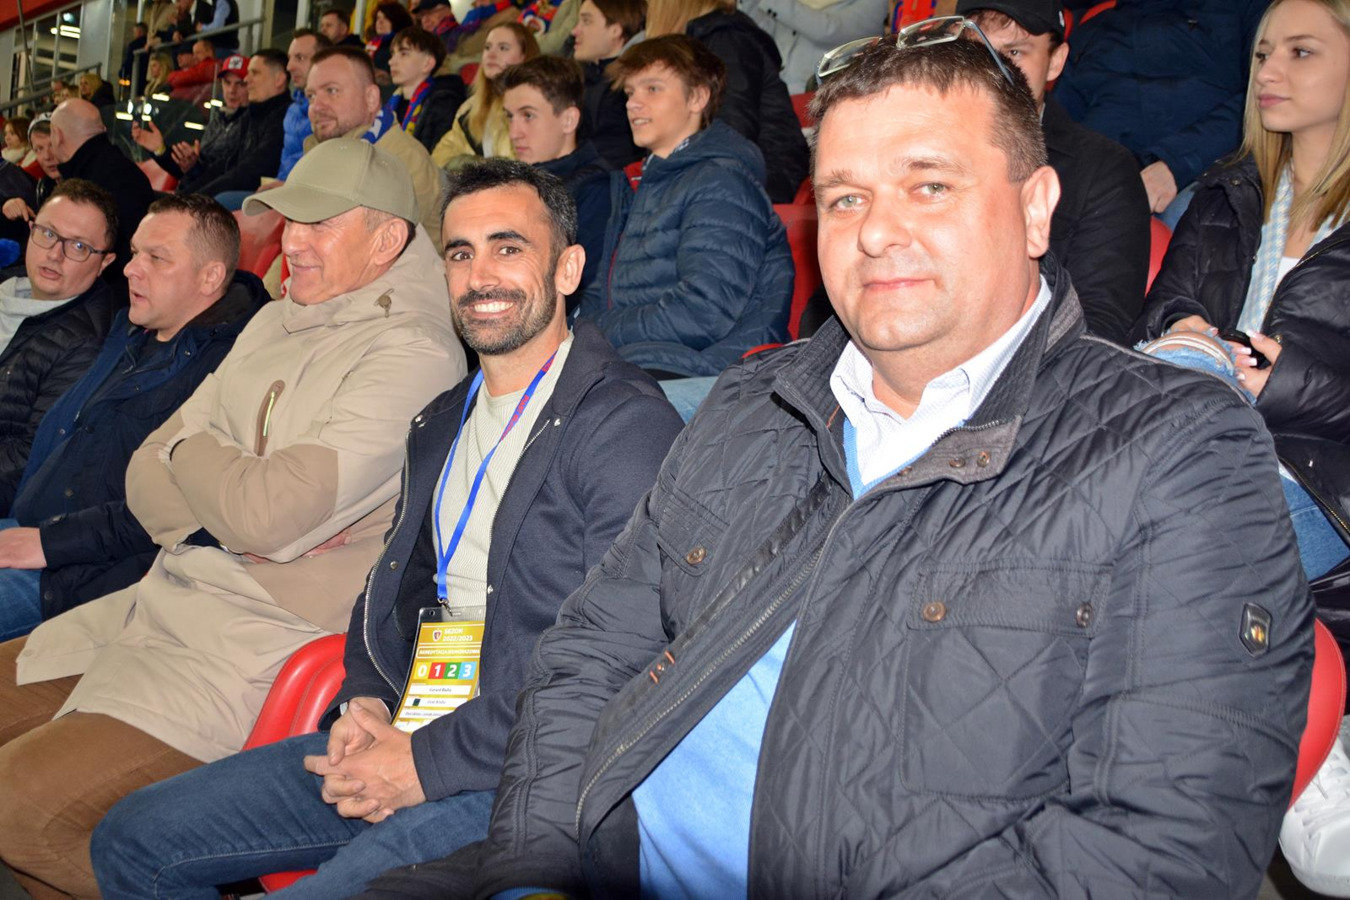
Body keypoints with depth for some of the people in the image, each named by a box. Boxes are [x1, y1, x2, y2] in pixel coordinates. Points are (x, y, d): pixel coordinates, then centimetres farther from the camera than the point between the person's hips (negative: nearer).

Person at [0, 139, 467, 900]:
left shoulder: (414, 353, -15)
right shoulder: (273, 325, 14)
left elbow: (266, 514, -23)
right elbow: (146, 480, 11)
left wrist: (191, 450, -3)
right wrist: (226, 497, -10)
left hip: (263, 638, -9)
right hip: (159, 601, 9)